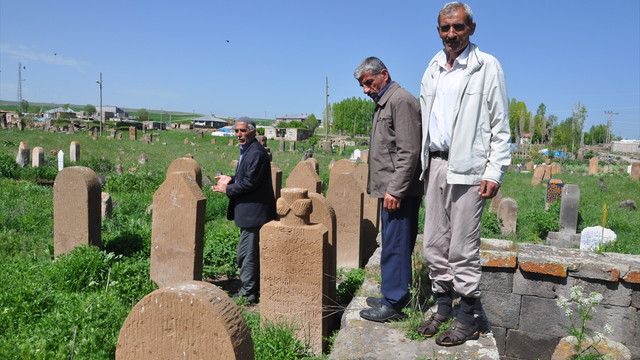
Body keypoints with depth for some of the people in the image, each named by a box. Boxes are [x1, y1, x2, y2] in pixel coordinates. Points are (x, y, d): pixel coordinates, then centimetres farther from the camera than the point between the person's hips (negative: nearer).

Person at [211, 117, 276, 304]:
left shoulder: (257, 153, -18)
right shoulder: (246, 151, 16)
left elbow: (250, 182, -22)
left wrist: (227, 189, -10)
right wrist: (231, 179, 6)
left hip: (254, 211, -11)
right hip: (249, 211, 11)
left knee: (246, 254, -3)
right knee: (252, 253, 18)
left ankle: (248, 293, 9)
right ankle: (253, 289, 30)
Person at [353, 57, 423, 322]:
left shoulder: (401, 100, -11)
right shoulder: (383, 104, 21)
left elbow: (409, 151, -19)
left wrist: (395, 190, -21)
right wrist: (387, 189, 17)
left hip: (399, 192, -10)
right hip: (390, 189, 10)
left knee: (395, 247, -4)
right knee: (394, 246, 15)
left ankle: (394, 304, 6)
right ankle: (391, 297, 26)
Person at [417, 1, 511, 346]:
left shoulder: (487, 67, -1)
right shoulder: (432, 69, 16)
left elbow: (500, 126, -3)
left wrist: (495, 172, -11)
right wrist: (424, 164, 12)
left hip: (467, 168, -6)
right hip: (435, 164, 6)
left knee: (462, 247, -2)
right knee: (434, 243, 9)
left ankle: (468, 318, 12)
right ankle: (443, 306, 24)